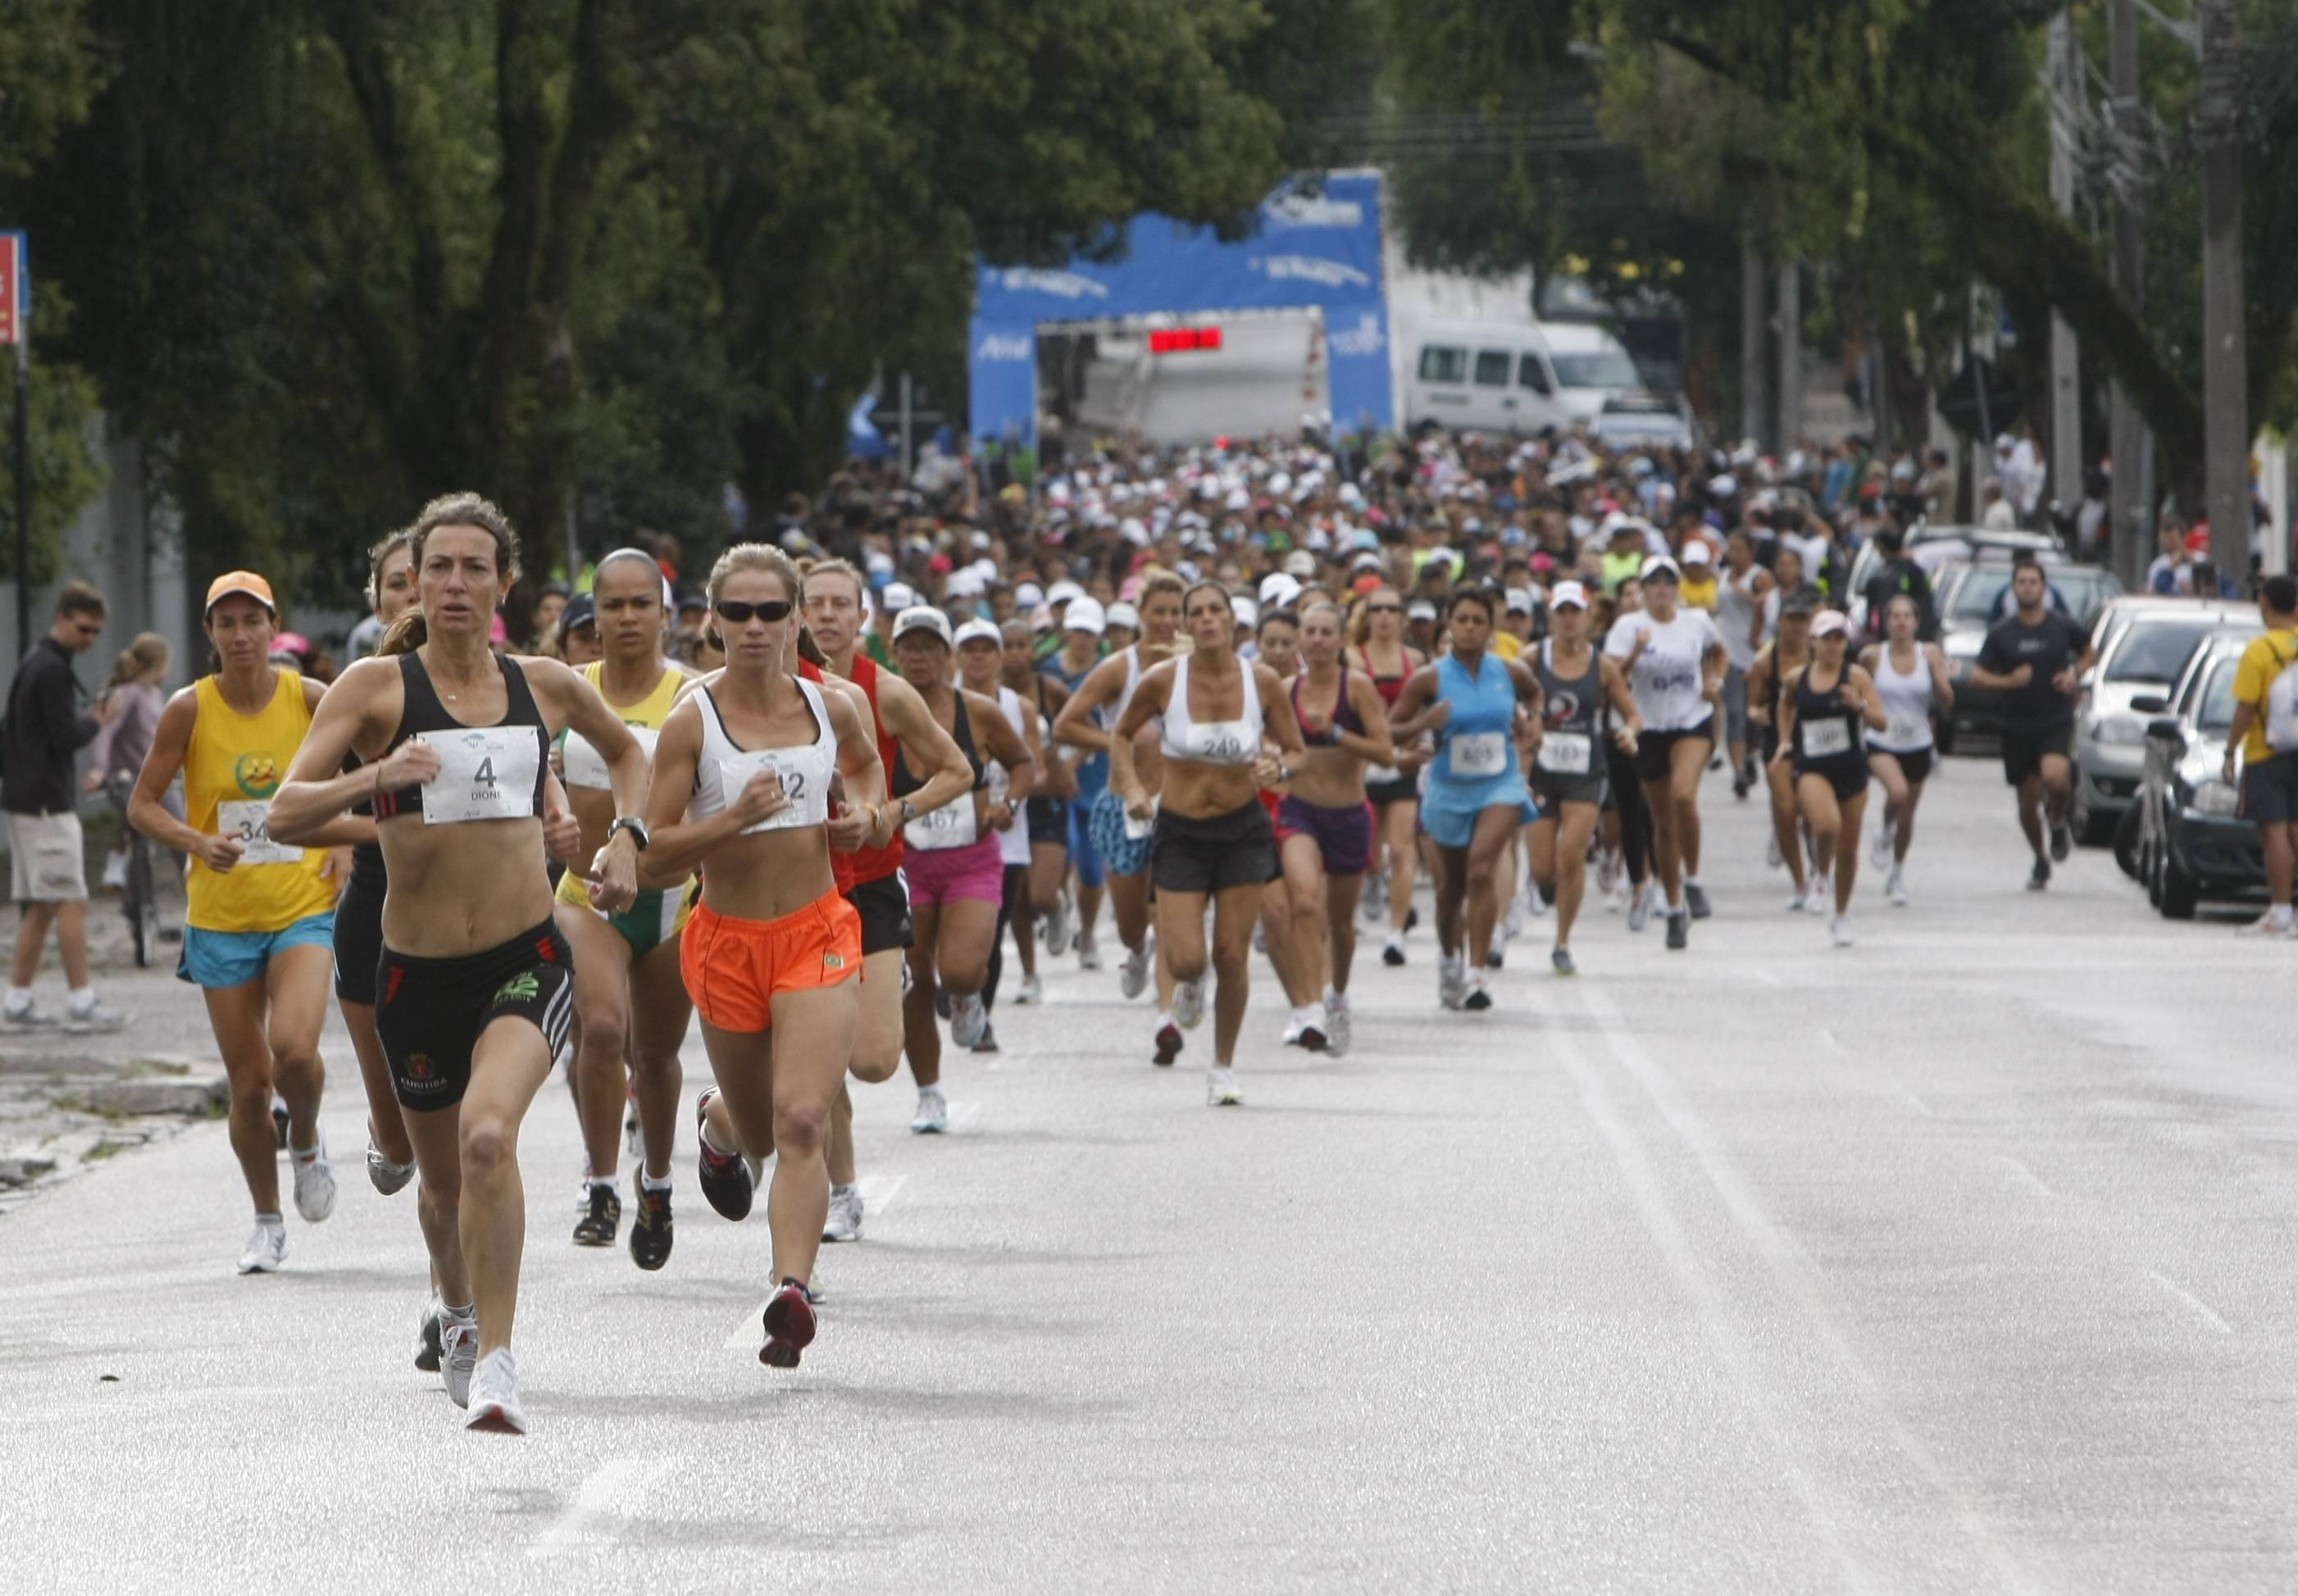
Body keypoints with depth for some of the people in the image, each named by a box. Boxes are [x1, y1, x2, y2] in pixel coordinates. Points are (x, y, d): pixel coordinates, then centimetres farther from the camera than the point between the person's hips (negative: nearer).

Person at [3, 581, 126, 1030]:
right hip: (47, 802, -10)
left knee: (39, 907, 11)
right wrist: (99, 721, -1)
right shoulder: (53, 670, -14)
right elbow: (66, 737, -17)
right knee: (70, 901, -9)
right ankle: (81, 1002, -10)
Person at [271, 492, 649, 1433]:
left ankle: (496, 1362, -24)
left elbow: (627, 752, 28)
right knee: (442, 1179, 17)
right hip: (417, 969, 1)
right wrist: (372, 778, -31)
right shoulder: (378, 685, -4)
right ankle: (458, 1313, 50)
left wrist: (626, 836, 11)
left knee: (487, 1134, -27)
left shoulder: (546, 686, 5)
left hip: (527, 961, -1)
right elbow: (284, 814, -13)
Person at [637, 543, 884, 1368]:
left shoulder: (831, 709, 1)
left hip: (818, 935, 0)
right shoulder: (692, 722, -8)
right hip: (727, 941, 0)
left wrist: (867, 812, 4)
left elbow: (866, 761, 26)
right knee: (760, 1133, 16)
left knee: (801, 1121, -19)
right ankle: (718, 1123, 54)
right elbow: (655, 861, -10)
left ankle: (791, 1291, -25)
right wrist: (734, 818, -25)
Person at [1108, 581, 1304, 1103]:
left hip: (1243, 829, 0)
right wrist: (1132, 787, -8)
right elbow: (1121, 734, 8)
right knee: (1186, 959, -9)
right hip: (1180, 830, 0)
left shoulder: (1262, 681, -8)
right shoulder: (1163, 679, -10)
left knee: (1231, 957, -1)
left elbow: (1296, 751, 3)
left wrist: (1279, 769, -20)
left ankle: (1224, 1068, 17)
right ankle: (1191, 983, 30)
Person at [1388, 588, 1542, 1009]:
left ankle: (1475, 974, -24)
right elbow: (1390, 730, -4)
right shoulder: (1430, 679, -7)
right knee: (1451, 886, 14)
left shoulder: (1510, 672, -1)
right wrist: (1423, 724, -21)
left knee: (1481, 869, -23)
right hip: (1449, 789, 1)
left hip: (1500, 785, -1)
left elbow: (1534, 695, 23)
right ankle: (1449, 959, 42)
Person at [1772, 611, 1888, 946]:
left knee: (1848, 848, 8)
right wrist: (1785, 739, 17)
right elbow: (1786, 704, 26)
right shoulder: (1797, 678, 3)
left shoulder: (1856, 677, -3)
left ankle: (1842, 916, 28)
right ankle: (1822, 877, 1)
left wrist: (1860, 706, -25)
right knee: (1827, 824, -30)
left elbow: (1882, 723, -8)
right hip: (1812, 768, -1)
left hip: (1851, 768, 1)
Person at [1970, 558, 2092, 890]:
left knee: (2054, 776, -29)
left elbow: (2088, 653, 18)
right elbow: (1978, 677, 1)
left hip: (2057, 722, -2)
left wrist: (2075, 674, -3)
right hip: (2017, 725, 2)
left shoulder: (2063, 627, 1)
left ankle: (2058, 823, 2)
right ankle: (2041, 861, 27)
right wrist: (2009, 681, -17)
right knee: (2028, 800, 6)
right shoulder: (2002, 634, 2)